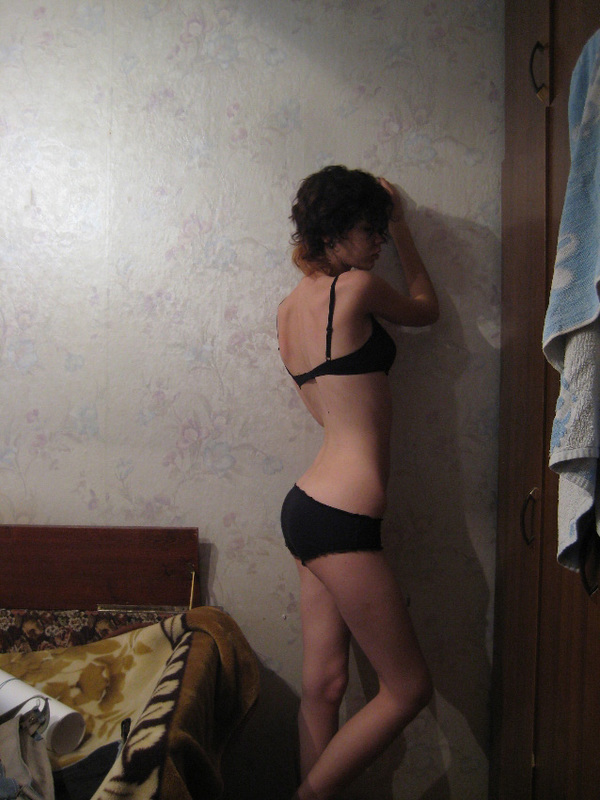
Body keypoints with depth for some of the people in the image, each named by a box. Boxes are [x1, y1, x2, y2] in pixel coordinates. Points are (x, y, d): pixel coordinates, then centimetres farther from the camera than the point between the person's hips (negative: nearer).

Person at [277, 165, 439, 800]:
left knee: (323, 686, 14)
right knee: (408, 689, 5)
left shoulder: (290, 306, 13)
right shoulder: (355, 287, -12)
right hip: (342, 517, -9)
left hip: (309, 506, 9)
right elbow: (426, 309, 8)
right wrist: (400, 226, 20)